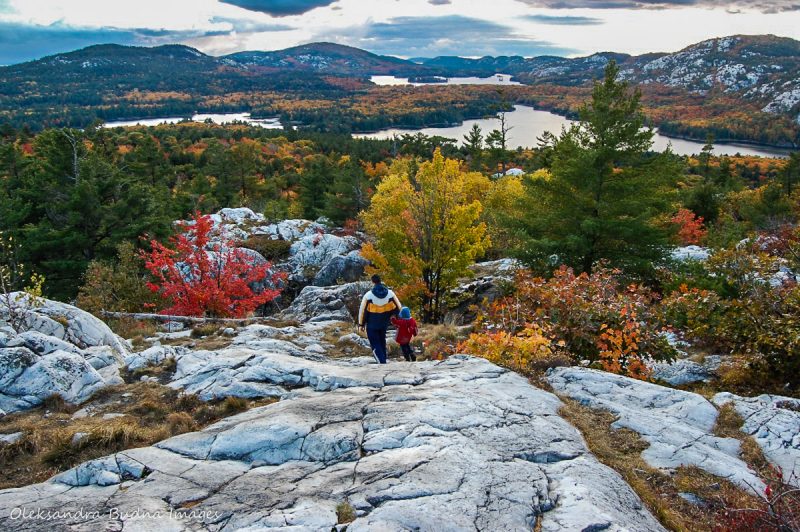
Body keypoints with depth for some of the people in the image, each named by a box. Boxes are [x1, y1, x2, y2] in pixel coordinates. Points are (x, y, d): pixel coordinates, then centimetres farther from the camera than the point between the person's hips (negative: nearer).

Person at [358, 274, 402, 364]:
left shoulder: (368, 295, -17)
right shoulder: (390, 293, -8)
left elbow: (362, 310, -10)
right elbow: (398, 307, 0)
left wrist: (361, 324, 3)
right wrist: (391, 315, 18)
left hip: (372, 324, -4)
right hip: (384, 323, 4)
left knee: (375, 343, 4)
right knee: (382, 341, 23)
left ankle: (382, 362, -10)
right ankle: (383, 358, 30)